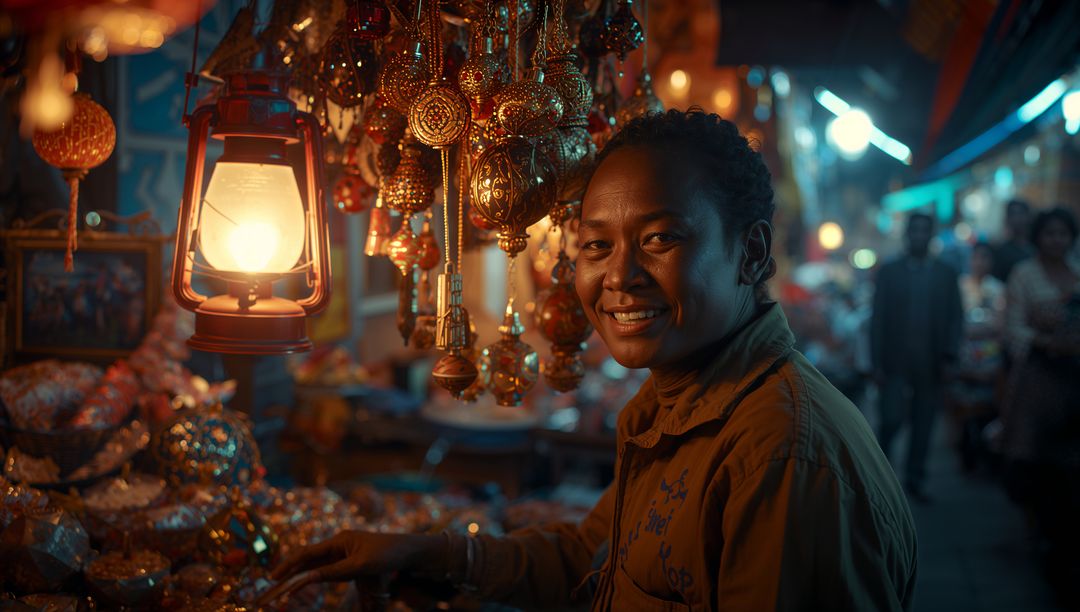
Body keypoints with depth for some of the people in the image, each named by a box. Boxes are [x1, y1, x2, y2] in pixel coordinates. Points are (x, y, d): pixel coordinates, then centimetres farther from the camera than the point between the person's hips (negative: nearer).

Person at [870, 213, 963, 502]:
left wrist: (949, 357, -5)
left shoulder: (946, 274, 8)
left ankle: (915, 479, 15)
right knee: (891, 420, -6)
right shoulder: (889, 271, 4)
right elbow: (878, 318, 1)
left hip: (931, 366, 1)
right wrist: (877, 363, -5)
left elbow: (954, 317, 6)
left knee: (923, 426, 4)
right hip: (896, 364, -1)